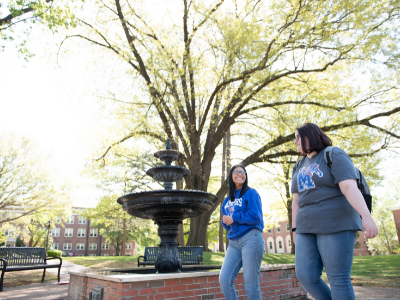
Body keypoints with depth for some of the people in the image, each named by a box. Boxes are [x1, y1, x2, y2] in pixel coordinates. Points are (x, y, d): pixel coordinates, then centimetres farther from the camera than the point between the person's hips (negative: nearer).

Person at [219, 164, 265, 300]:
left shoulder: (250, 193, 1)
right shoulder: (228, 199, 18)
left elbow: (256, 216, -10)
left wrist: (235, 218, -9)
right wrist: (225, 221, -3)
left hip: (250, 239, -5)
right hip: (233, 242, 6)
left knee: (251, 283, -3)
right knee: (224, 280, -5)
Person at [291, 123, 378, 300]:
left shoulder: (334, 156, -3)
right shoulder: (299, 167, 17)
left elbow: (350, 187, -17)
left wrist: (367, 216, -29)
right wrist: (295, 229, 14)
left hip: (336, 225, -6)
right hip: (308, 228, 6)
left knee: (338, 280, -5)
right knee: (305, 276, -3)